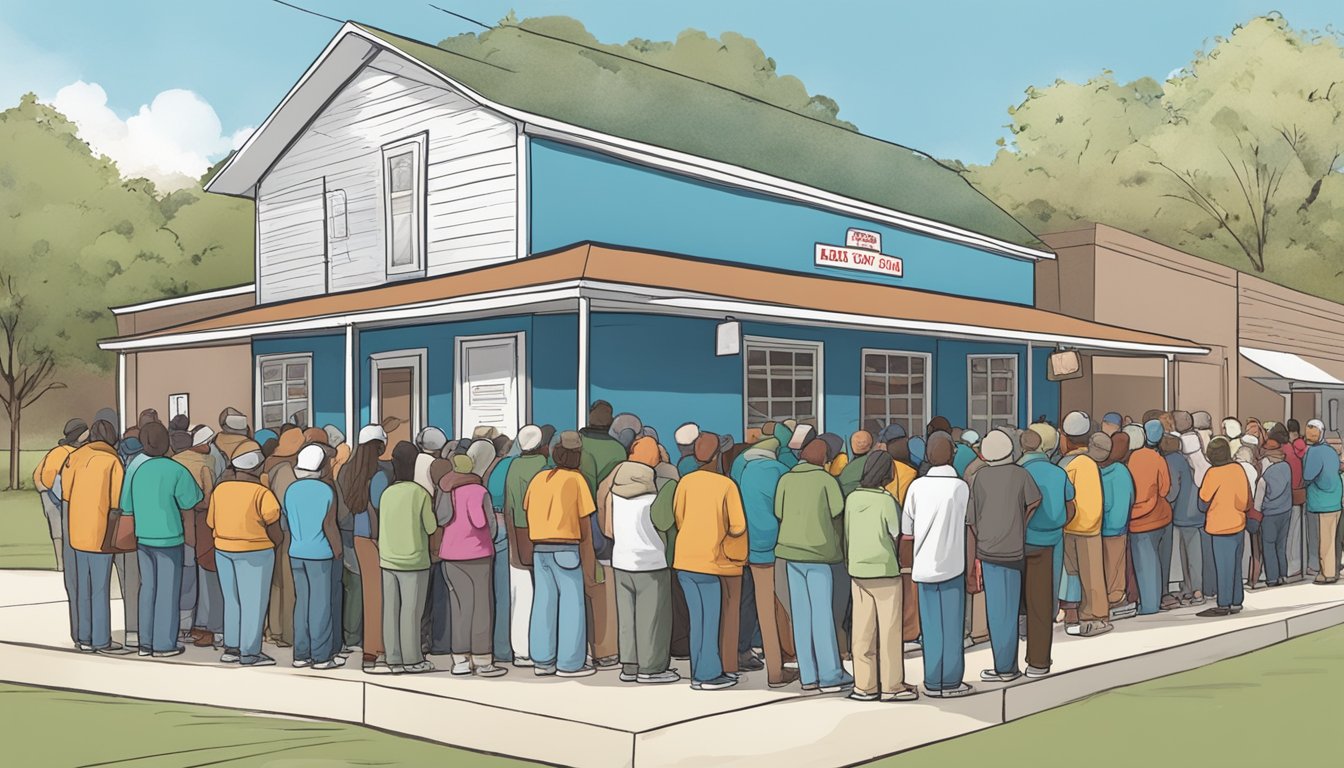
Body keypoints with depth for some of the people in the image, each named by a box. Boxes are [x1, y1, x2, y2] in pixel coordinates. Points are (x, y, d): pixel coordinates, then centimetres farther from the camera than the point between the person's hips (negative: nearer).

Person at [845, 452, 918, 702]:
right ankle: (891, 686, 9)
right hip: (885, 570, -5)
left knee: (862, 629, 8)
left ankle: (864, 686, 12)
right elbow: (898, 534, -5)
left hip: (857, 570, 5)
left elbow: (846, 534, 6)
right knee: (889, 629, 4)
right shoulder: (886, 500, -14)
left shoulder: (852, 498, 0)